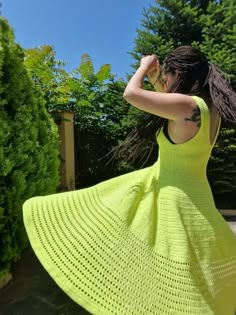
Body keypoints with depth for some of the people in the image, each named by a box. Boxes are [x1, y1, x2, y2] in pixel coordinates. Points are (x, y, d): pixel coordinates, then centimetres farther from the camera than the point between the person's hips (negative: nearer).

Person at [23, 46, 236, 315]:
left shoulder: (187, 105, -24)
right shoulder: (209, 107, 3)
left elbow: (131, 94, -21)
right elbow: (171, 109, 21)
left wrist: (143, 67, -2)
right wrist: (155, 81, 13)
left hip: (177, 198, -8)